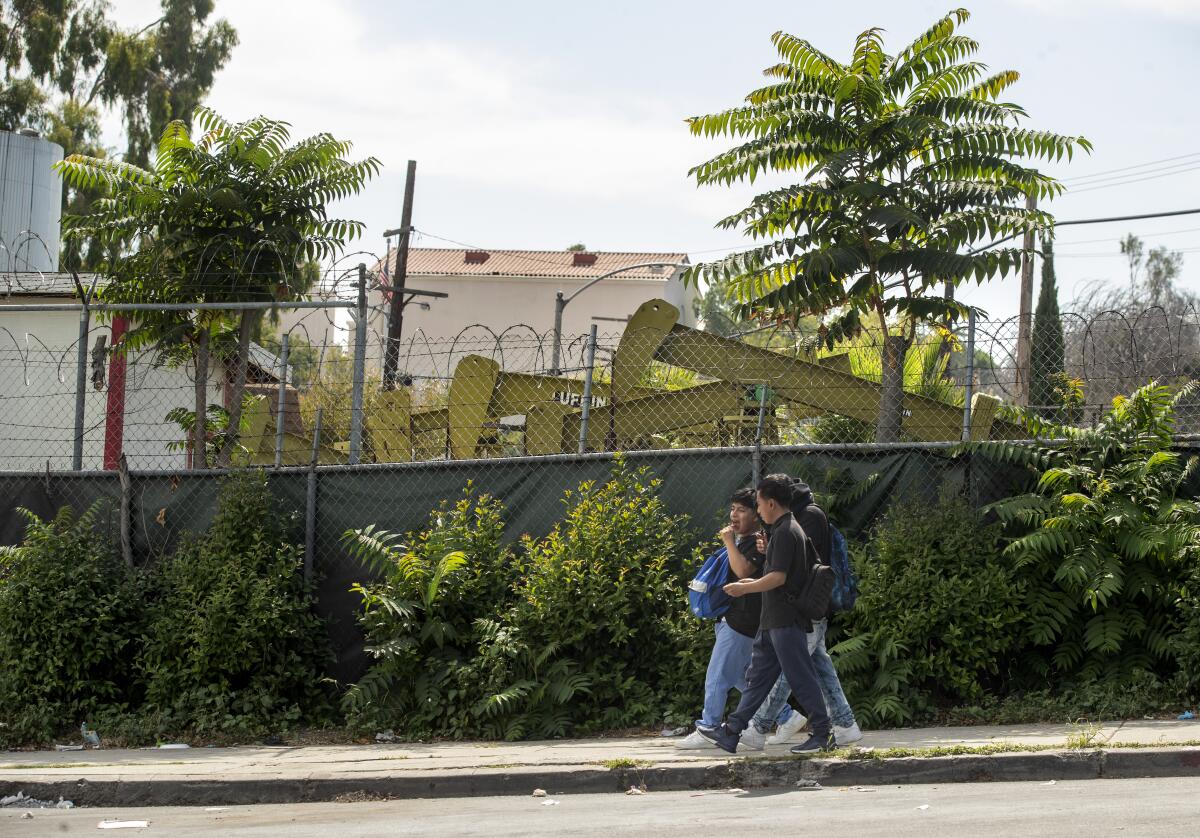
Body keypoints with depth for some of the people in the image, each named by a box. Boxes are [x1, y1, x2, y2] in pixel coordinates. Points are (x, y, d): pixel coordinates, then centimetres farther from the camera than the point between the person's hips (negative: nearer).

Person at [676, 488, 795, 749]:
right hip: (731, 618, 10)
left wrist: (729, 542, -21)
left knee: (718, 676, -8)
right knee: (741, 677, 14)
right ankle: (785, 714, 20)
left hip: (742, 621, -10)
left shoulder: (757, 543, -12)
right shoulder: (741, 541, 18)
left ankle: (707, 730, -2)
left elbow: (744, 570, -29)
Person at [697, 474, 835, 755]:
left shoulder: (784, 532, -16)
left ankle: (824, 735, 1)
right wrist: (755, 583, 23)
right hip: (774, 620, 10)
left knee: (801, 678, -5)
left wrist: (745, 588, -11)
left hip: (786, 621, -10)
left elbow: (778, 577, -21)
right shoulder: (792, 529, 15)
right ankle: (731, 733, 13)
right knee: (757, 676, 10)